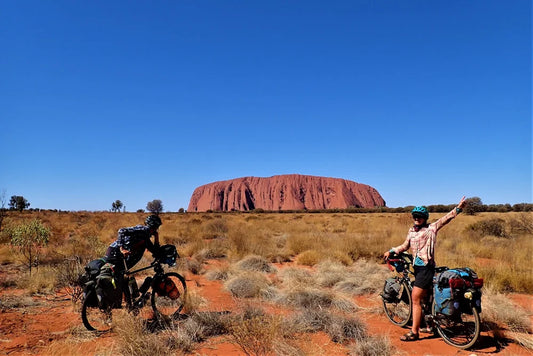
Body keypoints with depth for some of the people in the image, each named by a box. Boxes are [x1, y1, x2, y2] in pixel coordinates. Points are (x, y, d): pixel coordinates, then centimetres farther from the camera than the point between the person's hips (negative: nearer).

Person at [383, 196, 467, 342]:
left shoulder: (431, 229, -5)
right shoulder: (411, 231, 12)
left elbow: (445, 219, -13)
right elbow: (405, 246, 19)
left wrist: (458, 208, -25)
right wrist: (391, 251, 10)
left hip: (426, 267, -7)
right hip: (417, 267, 7)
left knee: (415, 298, -10)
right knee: (425, 297, 19)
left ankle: (414, 332, -4)